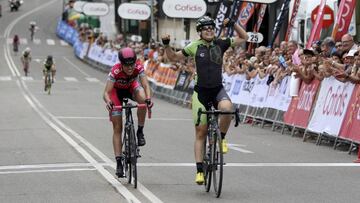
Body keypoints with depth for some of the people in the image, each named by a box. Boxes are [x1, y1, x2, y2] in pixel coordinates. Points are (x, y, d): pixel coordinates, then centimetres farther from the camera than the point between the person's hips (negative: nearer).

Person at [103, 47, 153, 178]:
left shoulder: (138, 67, -31)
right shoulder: (115, 71, -36)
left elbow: (145, 85, -37)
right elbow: (106, 92, -38)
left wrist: (148, 99, -56)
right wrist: (108, 102, -59)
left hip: (132, 87, 1)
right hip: (117, 91, -1)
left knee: (142, 97, -36)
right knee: (117, 128, -7)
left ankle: (140, 131, -16)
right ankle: (119, 161, -3)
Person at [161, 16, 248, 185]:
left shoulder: (220, 44, 1)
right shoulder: (194, 47, -3)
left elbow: (243, 38, 6)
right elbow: (174, 57, 6)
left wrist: (233, 24, -7)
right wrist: (166, 45, -10)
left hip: (218, 90, 1)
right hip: (201, 92, -1)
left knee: (227, 108, -35)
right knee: (200, 132, 0)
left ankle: (221, 138, -7)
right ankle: (199, 170, 6)